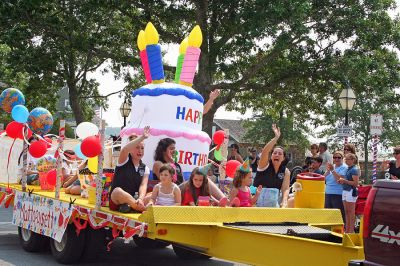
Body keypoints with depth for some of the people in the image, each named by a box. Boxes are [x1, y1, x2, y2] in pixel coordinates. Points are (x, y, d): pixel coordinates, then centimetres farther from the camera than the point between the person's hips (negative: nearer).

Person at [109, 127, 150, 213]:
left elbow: (143, 185, -8)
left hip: (132, 200, 4)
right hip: (116, 200, -4)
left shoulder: (145, 169, 10)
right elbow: (124, 150, -24)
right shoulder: (124, 161, 1)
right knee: (118, 191, -38)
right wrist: (142, 137, -32)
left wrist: (140, 199, -30)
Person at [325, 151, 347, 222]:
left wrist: (332, 170, -18)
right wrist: (328, 171, -3)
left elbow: (339, 179, -17)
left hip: (338, 195, -7)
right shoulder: (331, 166, 17)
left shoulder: (344, 167, -4)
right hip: (328, 194, 7)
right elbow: (323, 179, 12)